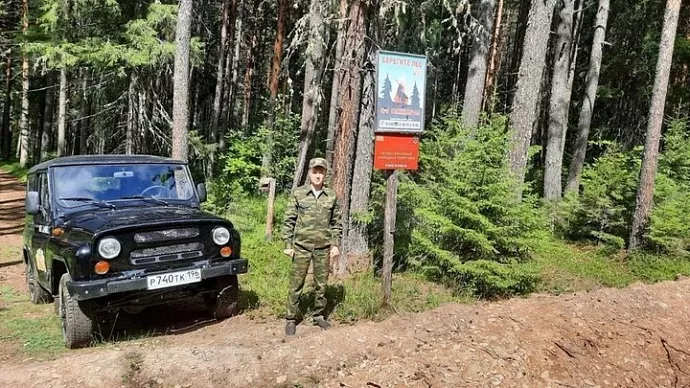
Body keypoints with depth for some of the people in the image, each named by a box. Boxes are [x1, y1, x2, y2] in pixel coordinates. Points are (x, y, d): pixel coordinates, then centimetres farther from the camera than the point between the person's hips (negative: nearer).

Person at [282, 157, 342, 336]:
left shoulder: (332, 196, 2)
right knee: (296, 284, 3)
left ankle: (319, 316, 26)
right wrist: (288, 245, -4)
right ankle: (290, 319, 13)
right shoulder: (298, 193, -3)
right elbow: (289, 221, -1)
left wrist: (336, 245, 2)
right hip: (302, 247, -2)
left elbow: (336, 223, 8)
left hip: (323, 248, 2)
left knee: (321, 284, 11)